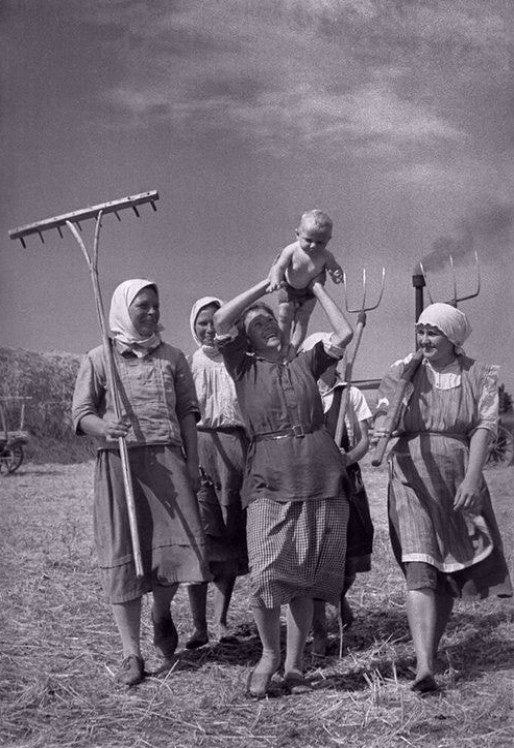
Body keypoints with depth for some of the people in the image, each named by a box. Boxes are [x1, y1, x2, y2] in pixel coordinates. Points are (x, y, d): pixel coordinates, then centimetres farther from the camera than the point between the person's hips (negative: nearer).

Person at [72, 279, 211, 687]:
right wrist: (103, 428, -19)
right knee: (123, 554, 0)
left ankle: (162, 613, 23)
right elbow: (81, 412, 3)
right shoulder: (99, 358, 7)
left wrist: (193, 464, 4)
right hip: (118, 461, -1)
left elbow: (187, 413, 13)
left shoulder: (173, 357, 14)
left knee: (182, 543, -9)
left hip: (166, 459, 2)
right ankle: (132, 654, 10)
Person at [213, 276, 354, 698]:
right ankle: (269, 654, 11)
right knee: (266, 575, -12)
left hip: (320, 476, 2)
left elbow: (344, 334, 11)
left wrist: (317, 288, 18)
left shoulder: (304, 364, 18)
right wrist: (266, 283, 4)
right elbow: (221, 320, -4)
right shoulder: (244, 368, 10)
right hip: (269, 479, -2)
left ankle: (294, 664, 17)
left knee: (304, 577, 5)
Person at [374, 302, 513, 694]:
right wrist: (383, 427, -22)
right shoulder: (403, 372, 5)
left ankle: (432, 648, 30)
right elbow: (382, 417, 4)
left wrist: (472, 479, -17)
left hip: (459, 481, 2)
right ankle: (424, 666, -23)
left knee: (450, 572, 11)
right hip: (413, 479, -2)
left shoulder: (479, 375, 3)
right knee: (420, 570, -15)